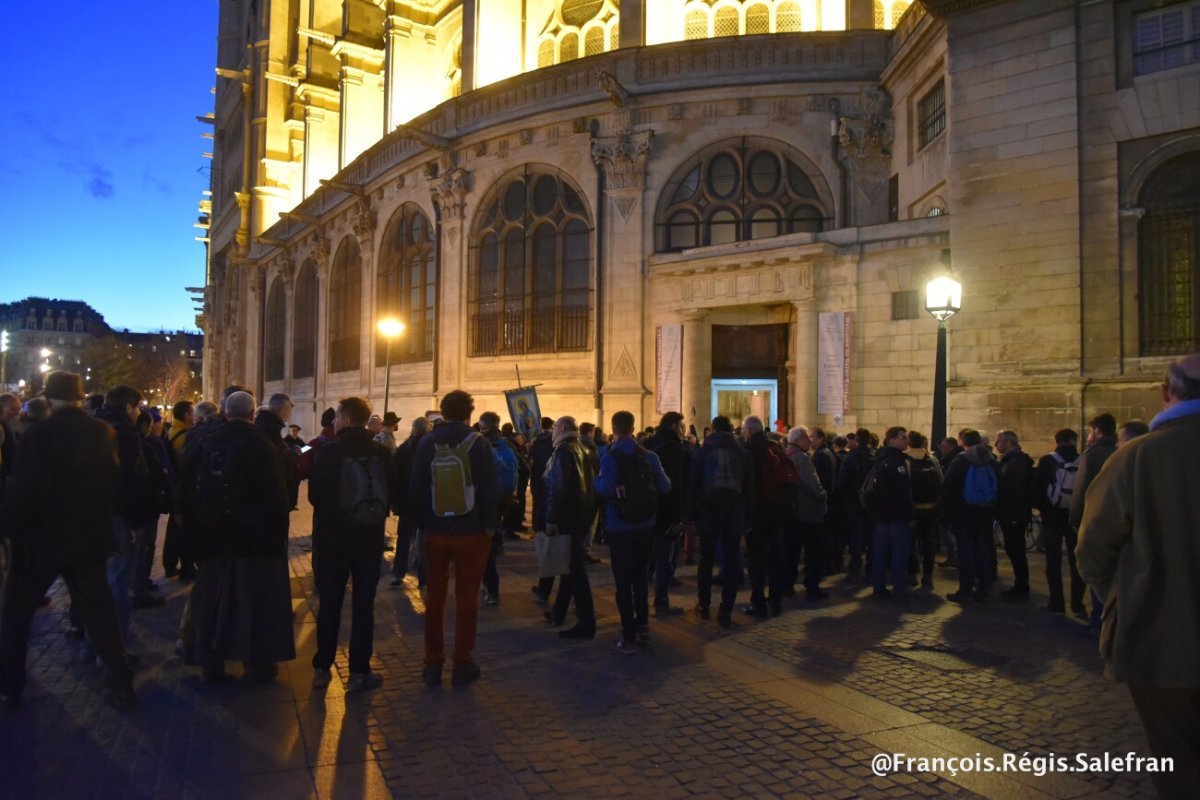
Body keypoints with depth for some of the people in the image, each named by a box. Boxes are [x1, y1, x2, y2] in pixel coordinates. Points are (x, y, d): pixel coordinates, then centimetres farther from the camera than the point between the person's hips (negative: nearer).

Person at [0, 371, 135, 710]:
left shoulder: (41, 433, -17)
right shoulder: (104, 433, -2)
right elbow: (114, 483, 5)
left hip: (43, 538, -4)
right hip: (89, 538, 4)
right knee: (98, 612, 11)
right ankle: (120, 685, 12)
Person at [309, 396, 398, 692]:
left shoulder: (329, 451, -11)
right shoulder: (381, 452, -6)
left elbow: (314, 494, -6)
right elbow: (393, 492, 0)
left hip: (333, 537, 0)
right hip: (369, 538, 1)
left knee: (329, 603, 12)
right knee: (363, 604, 6)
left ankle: (322, 668, 20)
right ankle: (359, 672, 8)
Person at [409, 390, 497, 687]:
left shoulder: (427, 443, -1)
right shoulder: (477, 443, -10)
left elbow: (415, 489, 2)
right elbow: (490, 489, -11)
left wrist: (422, 524, 10)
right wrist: (490, 525, -1)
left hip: (435, 532, 3)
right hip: (471, 532, -3)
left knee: (435, 596, 13)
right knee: (467, 598, 6)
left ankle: (433, 663, 18)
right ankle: (462, 664, 12)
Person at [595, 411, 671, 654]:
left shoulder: (609, 458, -13)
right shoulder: (649, 456, -1)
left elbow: (606, 490, -25)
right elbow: (665, 487, -3)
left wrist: (596, 480, -5)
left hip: (619, 528, -4)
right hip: (645, 526, 4)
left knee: (623, 582, 2)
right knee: (640, 577, 22)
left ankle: (629, 638, 3)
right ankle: (643, 625, 28)